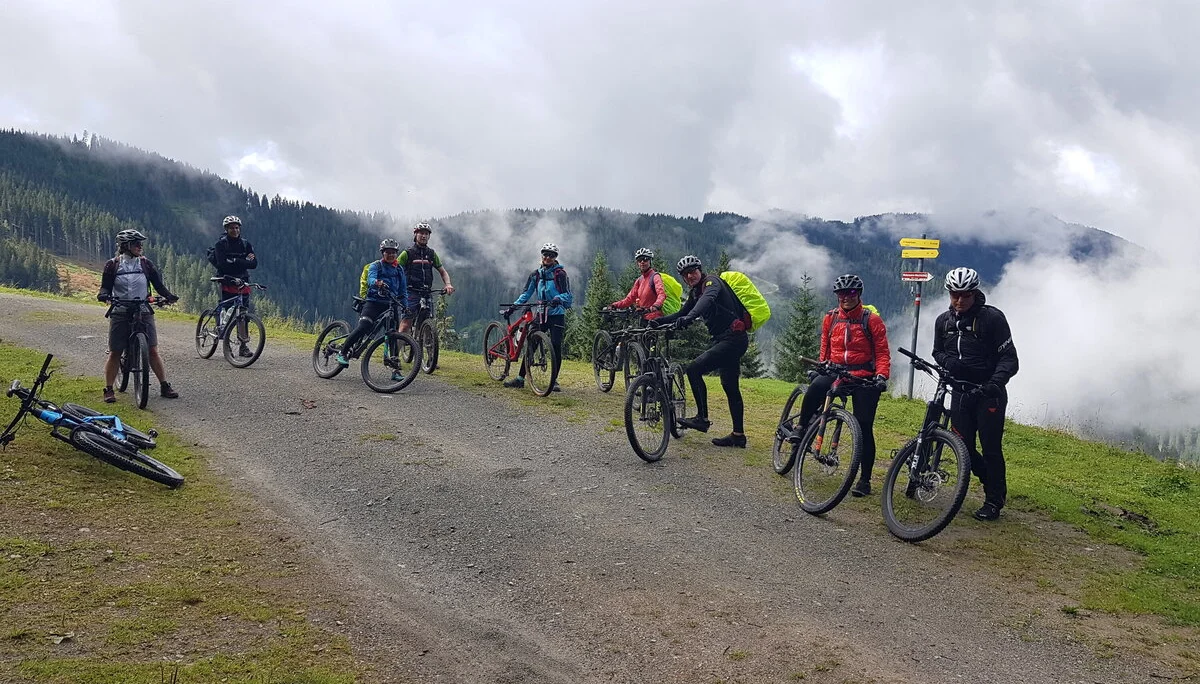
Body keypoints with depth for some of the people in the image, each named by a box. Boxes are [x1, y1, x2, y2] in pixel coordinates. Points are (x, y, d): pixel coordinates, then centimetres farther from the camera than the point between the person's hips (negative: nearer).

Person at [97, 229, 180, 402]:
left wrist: (169, 296, -13)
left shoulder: (146, 264, 5)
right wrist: (104, 295, -21)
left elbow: (158, 284, 5)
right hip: (120, 313, -1)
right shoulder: (112, 265, 1)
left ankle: (165, 386, 4)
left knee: (153, 351, -2)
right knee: (115, 353, 2)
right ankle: (109, 390, 11)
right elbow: (105, 286, 1)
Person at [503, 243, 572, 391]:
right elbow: (527, 293, 11)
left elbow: (568, 295, -9)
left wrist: (558, 298, -31)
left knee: (556, 347, -7)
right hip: (540, 314, 4)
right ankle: (520, 378, 5)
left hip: (557, 314, -4)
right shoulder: (536, 274, 11)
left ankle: (554, 380, 4)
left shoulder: (560, 273, -3)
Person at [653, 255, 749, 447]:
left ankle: (702, 418, -10)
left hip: (733, 338, -11)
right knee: (730, 387, 12)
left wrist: (690, 317, -49)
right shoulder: (695, 292, 18)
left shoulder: (711, 281, -10)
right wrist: (659, 321, 2)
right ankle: (738, 435, 17)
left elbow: (708, 299, -32)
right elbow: (681, 314, 18)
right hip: (723, 339, 11)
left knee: (694, 369, -16)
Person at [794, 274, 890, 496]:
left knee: (864, 428, -4)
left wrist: (881, 375, -18)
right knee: (814, 390, -33)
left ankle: (864, 479, 6)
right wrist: (819, 368, 6)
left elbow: (882, 352, -3)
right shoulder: (830, 318, 9)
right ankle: (801, 429, -9)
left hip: (863, 377, -2)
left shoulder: (872, 320, -2)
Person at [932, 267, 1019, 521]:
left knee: (990, 448, -4)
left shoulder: (992, 317, -12)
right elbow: (938, 352, 16)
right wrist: (948, 362, -8)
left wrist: (995, 383, -30)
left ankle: (994, 501, 11)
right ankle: (992, 483, 30)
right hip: (960, 392, 5)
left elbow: (1009, 358, -13)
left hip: (988, 393, -5)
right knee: (964, 447, 5)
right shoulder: (944, 321, 4)